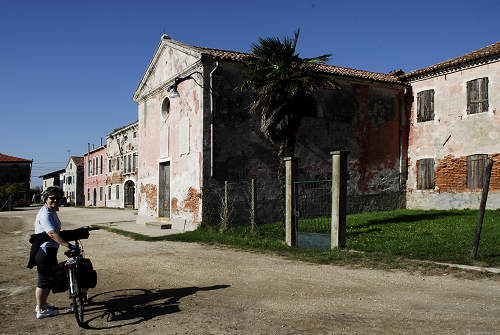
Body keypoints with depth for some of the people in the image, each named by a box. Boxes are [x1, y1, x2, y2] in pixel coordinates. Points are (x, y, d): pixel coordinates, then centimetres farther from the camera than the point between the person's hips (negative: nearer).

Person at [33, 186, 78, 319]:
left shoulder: (52, 212, 13)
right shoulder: (45, 214, -21)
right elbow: (52, 233, -33)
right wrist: (68, 245, -39)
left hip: (50, 250, 10)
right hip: (44, 251, -10)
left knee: (51, 277, 20)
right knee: (43, 281, 0)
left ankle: (42, 303, 35)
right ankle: (41, 310, 10)